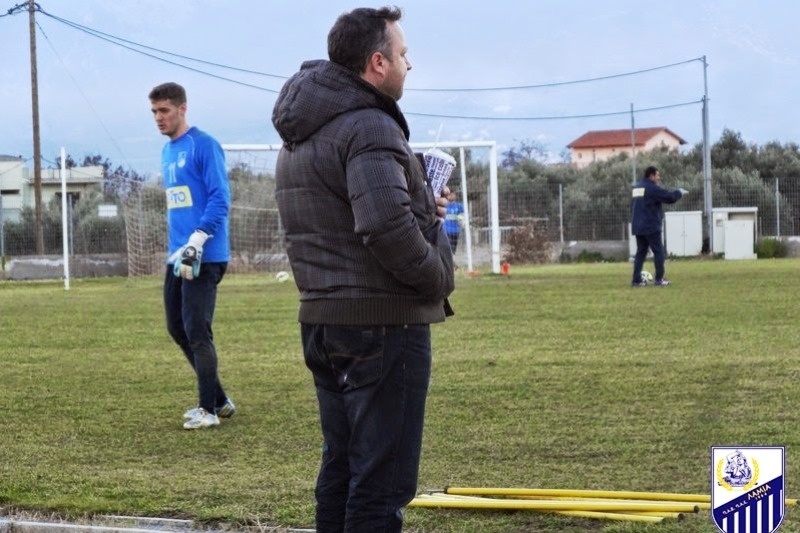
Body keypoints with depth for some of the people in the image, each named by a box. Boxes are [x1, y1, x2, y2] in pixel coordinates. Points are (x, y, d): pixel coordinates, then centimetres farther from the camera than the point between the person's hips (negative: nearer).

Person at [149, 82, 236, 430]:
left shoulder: (203, 146, -10)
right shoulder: (167, 152, 16)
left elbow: (220, 198, -16)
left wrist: (196, 241, -23)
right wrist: (176, 245, 19)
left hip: (205, 257, -9)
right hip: (178, 256, 9)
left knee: (197, 332, -6)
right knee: (177, 329, 11)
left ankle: (209, 410, 4)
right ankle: (218, 399, 22)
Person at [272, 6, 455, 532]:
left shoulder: (299, 134, 14)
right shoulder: (369, 126, -17)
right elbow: (387, 227, -29)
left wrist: (420, 209, 11)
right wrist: (438, 279, -13)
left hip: (323, 320, 9)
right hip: (383, 325, -9)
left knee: (341, 468, 16)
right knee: (381, 480, -5)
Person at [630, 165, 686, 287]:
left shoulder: (636, 187, 14)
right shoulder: (652, 188, -12)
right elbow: (669, 197, -15)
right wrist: (679, 192, 3)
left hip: (638, 226, 8)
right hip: (651, 226, -8)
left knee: (641, 252, 10)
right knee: (658, 251, 0)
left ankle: (636, 280, 4)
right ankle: (659, 279, -1)